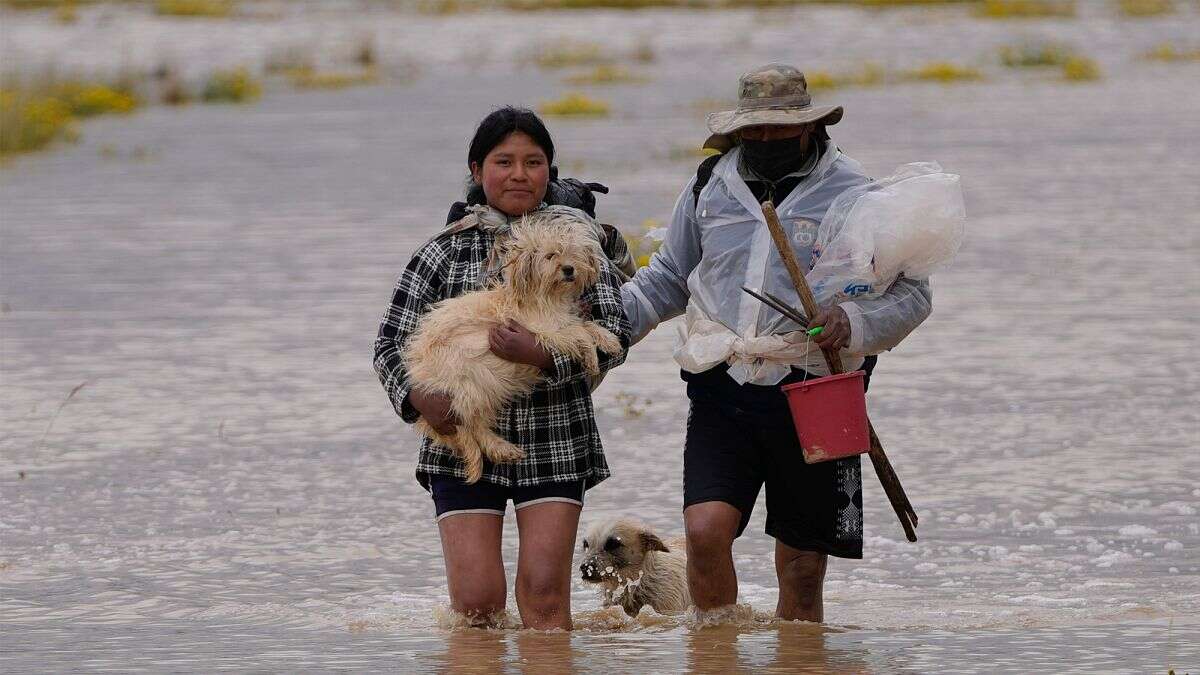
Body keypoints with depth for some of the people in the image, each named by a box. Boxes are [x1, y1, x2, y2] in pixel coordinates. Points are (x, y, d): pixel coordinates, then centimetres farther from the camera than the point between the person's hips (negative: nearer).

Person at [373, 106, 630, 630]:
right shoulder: (446, 252, 4)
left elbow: (615, 336, -4)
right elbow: (391, 341, 4)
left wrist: (543, 355, -21)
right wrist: (417, 396, -16)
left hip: (555, 438, 0)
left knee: (545, 591, -7)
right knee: (476, 600, -5)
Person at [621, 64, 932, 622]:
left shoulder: (853, 194, 2)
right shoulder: (711, 186, 12)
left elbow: (910, 293, 2)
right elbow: (668, 278, 25)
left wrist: (855, 324, -17)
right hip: (722, 389, 2)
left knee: (801, 567, 4)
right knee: (706, 530, -16)